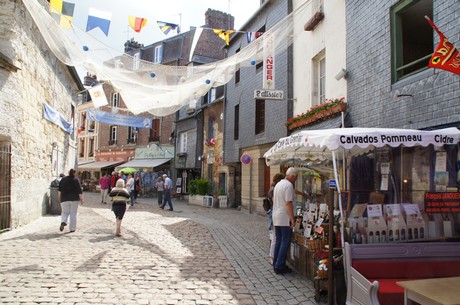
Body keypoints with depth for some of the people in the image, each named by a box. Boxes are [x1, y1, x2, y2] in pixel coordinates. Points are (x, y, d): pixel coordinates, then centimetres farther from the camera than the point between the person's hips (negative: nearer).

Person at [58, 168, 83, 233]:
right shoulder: (76, 180, -5)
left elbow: (59, 189, 8)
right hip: (74, 199, -2)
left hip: (64, 199, 2)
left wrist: (59, 196, 17)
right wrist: (81, 198, -4)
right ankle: (72, 228, 6)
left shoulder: (63, 179, 5)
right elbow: (79, 190, -8)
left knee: (65, 212, 14)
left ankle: (63, 222, -14)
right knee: (73, 214, 4)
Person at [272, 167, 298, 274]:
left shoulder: (278, 184, 15)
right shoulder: (289, 185, -14)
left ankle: (276, 264, 20)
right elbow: (288, 203, -20)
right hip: (285, 218, -9)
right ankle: (279, 266, 0)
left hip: (276, 217, 9)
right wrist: (292, 219, -19)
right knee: (285, 242, -2)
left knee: (278, 241, 14)